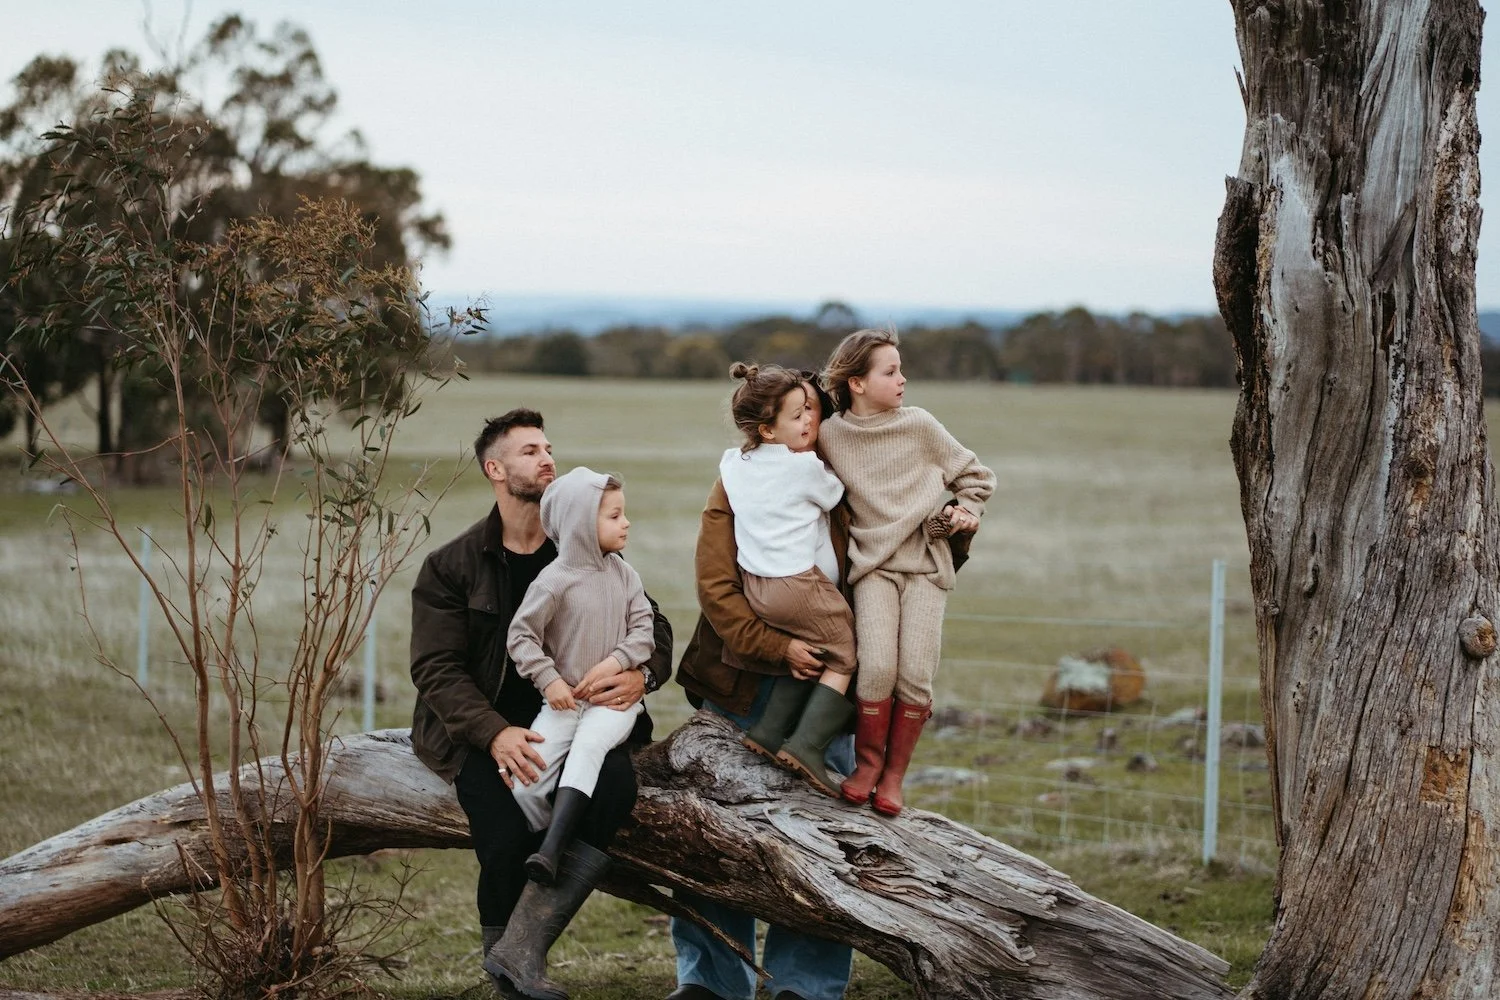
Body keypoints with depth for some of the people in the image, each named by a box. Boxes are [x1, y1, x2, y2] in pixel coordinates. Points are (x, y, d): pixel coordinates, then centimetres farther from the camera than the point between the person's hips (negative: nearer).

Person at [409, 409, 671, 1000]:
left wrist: (642, 675, -15)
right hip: (482, 729, -2)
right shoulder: (450, 567, 5)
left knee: (615, 786, -32)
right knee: (509, 833, -31)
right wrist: (496, 734, -22)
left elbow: (653, 627, 11)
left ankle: (524, 950, -27)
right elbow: (436, 669, -4)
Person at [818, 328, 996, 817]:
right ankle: (867, 762, 2)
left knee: (916, 675, -11)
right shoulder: (831, 436, 1)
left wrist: (964, 511, -2)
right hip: (873, 563, -1)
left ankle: (893, 776, 5)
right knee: (877, 666, -20)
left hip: (927, 564, 1)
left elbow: (976, 476, 13)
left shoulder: (920, 425, 2)